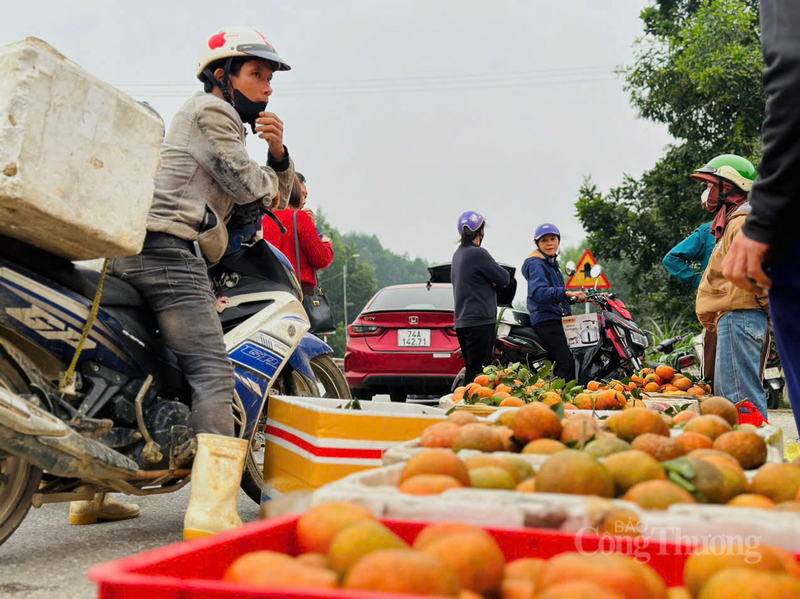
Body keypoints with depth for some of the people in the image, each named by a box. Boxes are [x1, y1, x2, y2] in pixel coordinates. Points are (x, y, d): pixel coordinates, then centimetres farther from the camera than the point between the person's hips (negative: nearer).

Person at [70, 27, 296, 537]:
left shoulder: (226, 124, 32)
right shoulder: (209, 111, 2)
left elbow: (277, 190, 28)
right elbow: (248, 186, -6)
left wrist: (277, 153, 7)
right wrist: (272, 179, 16)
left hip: (133, 251, 11)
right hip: (170, 247, -11)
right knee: (214, 375, -18)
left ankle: (91, 496, 25)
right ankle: (212, 513, -29)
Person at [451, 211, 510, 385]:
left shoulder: (458, 254, 16)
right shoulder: (478, 253, -13)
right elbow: (504, 278, -10)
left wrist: (491, 281, -1)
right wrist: (494, 280, 9)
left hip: (462, 321, 9)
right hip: (480, 320, -9)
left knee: (472, 369, 13)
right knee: (477, 371, -9)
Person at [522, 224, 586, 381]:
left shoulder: (552, 262, 20)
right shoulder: (536, 263, -11)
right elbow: (538, 292, -29)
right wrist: (565, 293, -38)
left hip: (557, 318, 10)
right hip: (546, 319, -10)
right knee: (567, 363, -22)